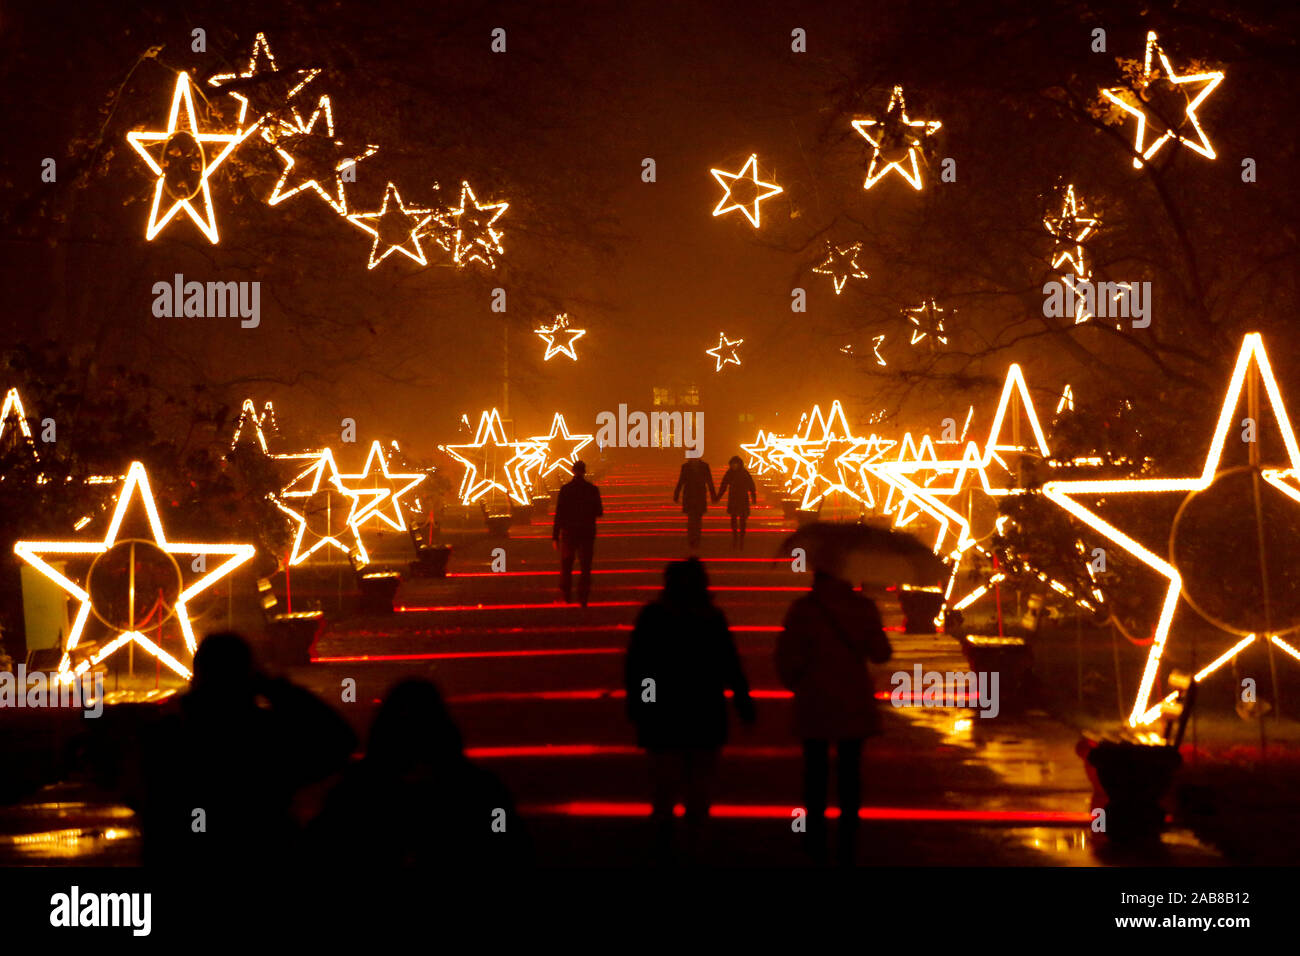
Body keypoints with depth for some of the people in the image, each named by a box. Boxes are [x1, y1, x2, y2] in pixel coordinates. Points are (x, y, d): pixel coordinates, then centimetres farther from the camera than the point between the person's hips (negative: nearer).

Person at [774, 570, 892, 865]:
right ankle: (847, 844, 9)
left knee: (816, 769, 10)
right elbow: (880, 653, -2)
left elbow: (787, 655, -10)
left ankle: (817, 842, 13)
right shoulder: (863, 606, -3)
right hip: (854, 702, 2)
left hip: (815, 702, -2)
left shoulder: (803, 609, -10)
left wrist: (795, 684, 9)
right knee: (850, 769, 9)